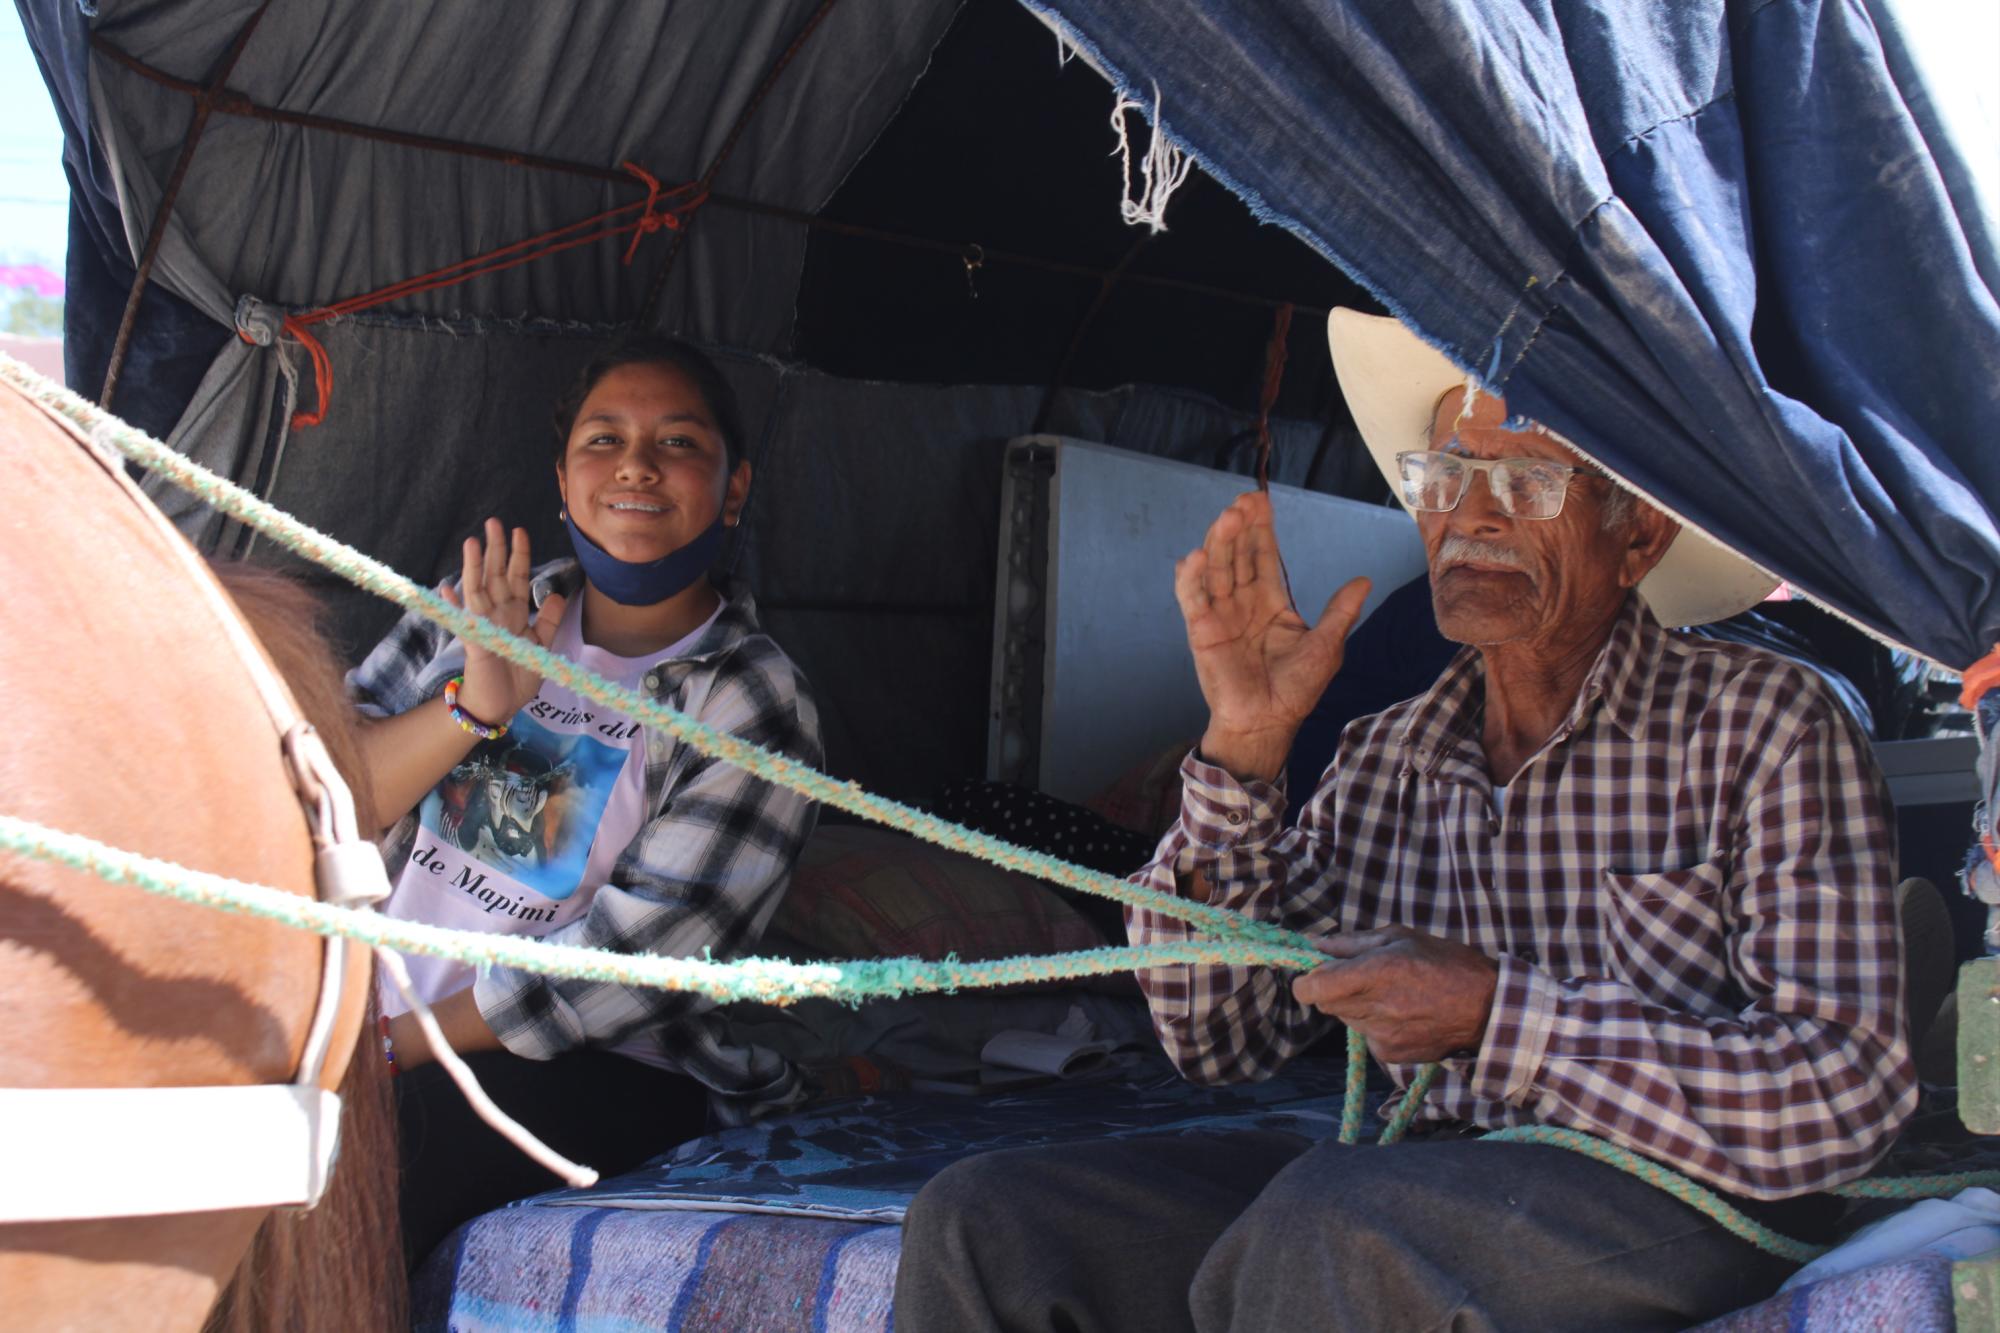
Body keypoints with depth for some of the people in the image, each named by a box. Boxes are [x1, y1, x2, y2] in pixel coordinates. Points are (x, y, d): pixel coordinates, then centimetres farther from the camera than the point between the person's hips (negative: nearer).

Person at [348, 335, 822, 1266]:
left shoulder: (753, 708, -6)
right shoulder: (482, 609, 9)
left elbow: (632, 963, -13)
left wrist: (397, 1043, -12)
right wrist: (475, 706, -16)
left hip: (600, 1075, -4)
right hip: (370, 1013, 5)